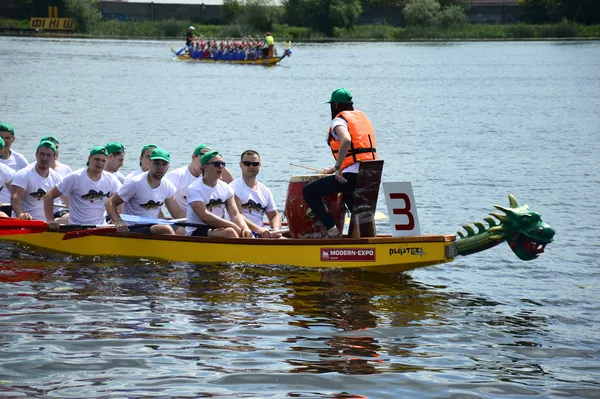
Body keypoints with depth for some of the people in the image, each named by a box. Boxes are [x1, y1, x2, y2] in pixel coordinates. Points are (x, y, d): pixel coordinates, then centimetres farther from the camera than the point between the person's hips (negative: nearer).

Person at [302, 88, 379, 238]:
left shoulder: (338, 120, -4)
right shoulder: (361, 116, 22)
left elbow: (346, 140, -27)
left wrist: (337, 168, -23)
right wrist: (334, 169, 32)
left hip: (353, 175, -9)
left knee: (309, 191, -3)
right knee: (347, 192, 42)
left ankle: (332, 231, -12)